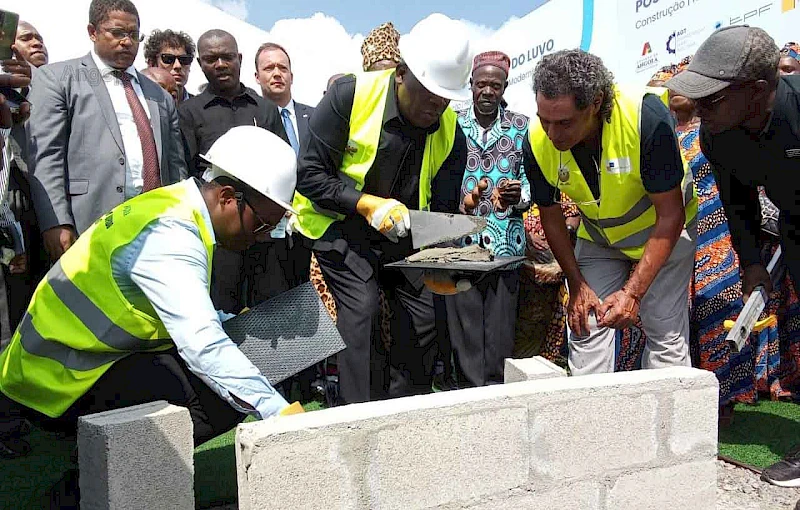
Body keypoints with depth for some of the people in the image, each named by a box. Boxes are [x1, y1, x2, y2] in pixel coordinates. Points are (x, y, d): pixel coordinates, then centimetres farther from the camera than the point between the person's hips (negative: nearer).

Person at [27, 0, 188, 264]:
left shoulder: (161, 96, 20)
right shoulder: (55, 78, 7)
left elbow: (175, 165, 18)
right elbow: (45, 157, -3)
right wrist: (55, 224, -13)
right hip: (91, 225, -4)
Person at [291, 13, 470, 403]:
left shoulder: (451, 133, -8)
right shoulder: (350, 95, -21)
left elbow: (442, 210, -6)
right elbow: (310, 174, -18)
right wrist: (368, 205, -29)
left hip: (400, 234, 5)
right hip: (339, 224, -4)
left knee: (424, 312, 1)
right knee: (362, 307, -20)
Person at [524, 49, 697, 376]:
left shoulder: (645, 116, -34)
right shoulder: (538, 143, -23)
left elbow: (670, 215, -26)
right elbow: (551, 217, -5)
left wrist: (633, 292, -30)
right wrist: (577, 285, -7)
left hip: (664, 230, -2)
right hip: (598, 237, 3)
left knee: (666, 337, -6)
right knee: (585, 329, -3)